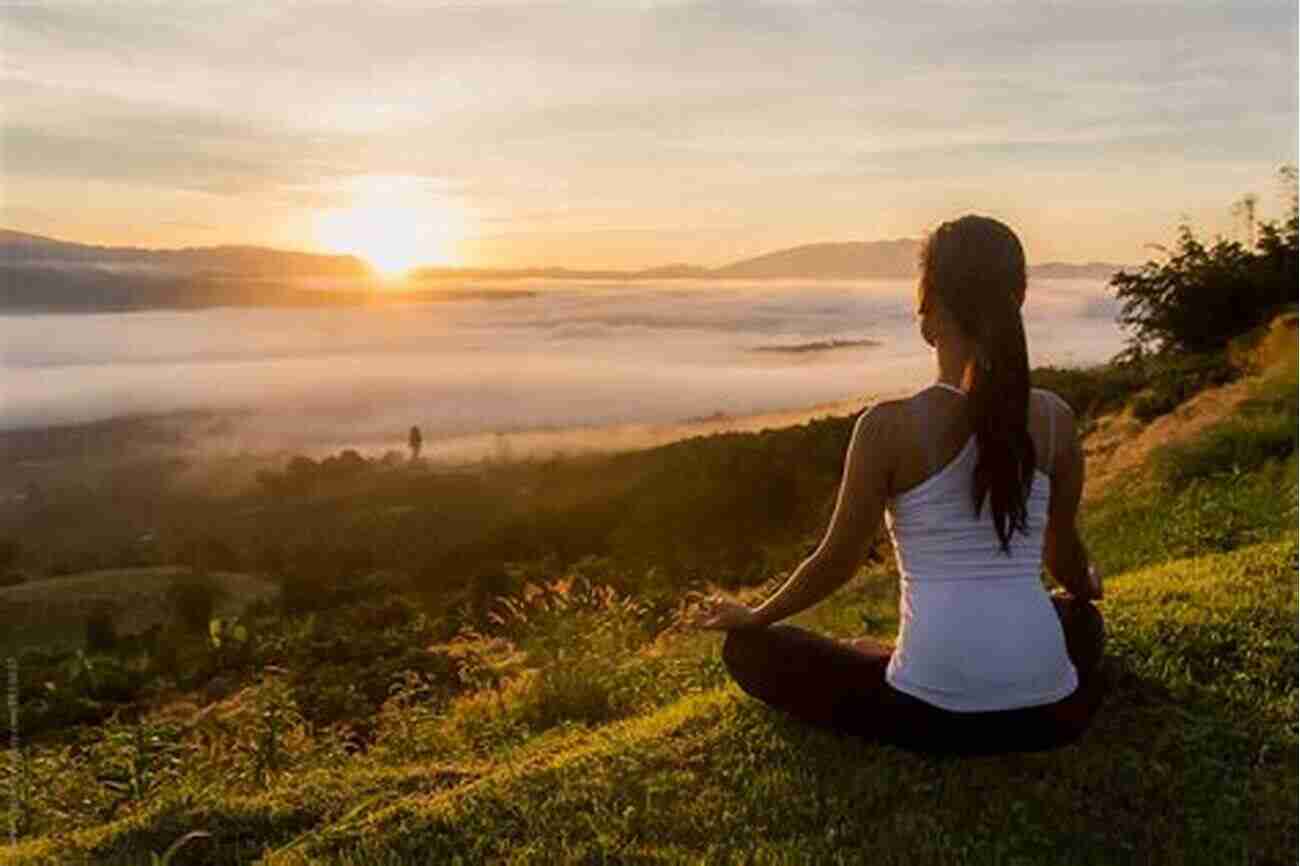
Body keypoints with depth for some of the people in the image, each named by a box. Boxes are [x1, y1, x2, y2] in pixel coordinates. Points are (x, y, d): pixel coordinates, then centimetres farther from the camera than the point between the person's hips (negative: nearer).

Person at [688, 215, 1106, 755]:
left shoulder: (888, 426, -10)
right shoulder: (1055, 418, 2)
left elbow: (838, 560, -1)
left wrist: (753, 617, 18)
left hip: (933, 712, -4)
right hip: (1048, 712, 5)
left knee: (747, 648, 14)